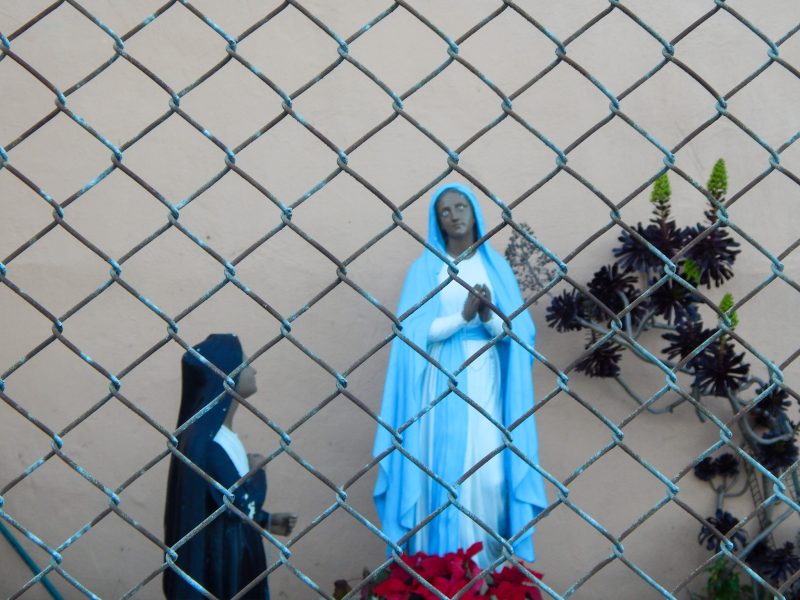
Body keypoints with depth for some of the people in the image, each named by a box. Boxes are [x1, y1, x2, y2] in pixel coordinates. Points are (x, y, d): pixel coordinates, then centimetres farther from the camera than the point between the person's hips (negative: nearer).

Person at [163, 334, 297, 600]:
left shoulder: (220, 433, 7)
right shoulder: (206, 441, -22)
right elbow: (242, 504, -23)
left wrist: (267, 521, 13)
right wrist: (257, 470, -8)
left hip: (238, 549, 9)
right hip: (222, 552, -9)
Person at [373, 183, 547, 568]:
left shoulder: (496, 266, 8)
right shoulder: (425, 268, 2)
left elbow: (517, 331, 3)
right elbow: (417, 332, -7)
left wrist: (489, 317, -17)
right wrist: (464, 316, -18)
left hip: (486, 380, 2)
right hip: (440, 381, -2)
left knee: (490, 473, -3)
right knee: (443, 470, -3)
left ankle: (487, 563, 10)